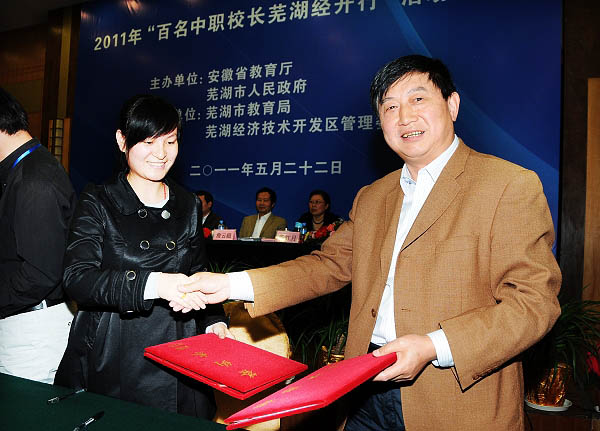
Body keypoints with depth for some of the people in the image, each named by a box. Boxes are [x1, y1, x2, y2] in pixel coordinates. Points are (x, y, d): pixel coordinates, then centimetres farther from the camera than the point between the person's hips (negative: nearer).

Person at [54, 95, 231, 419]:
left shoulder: (187, 205, 8)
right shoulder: (97, 203, -3)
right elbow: (77, 278, -16)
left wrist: (214, 321, -1)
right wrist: (152, 283, -30)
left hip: (178, 355, 3)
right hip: (110, 358, -3)